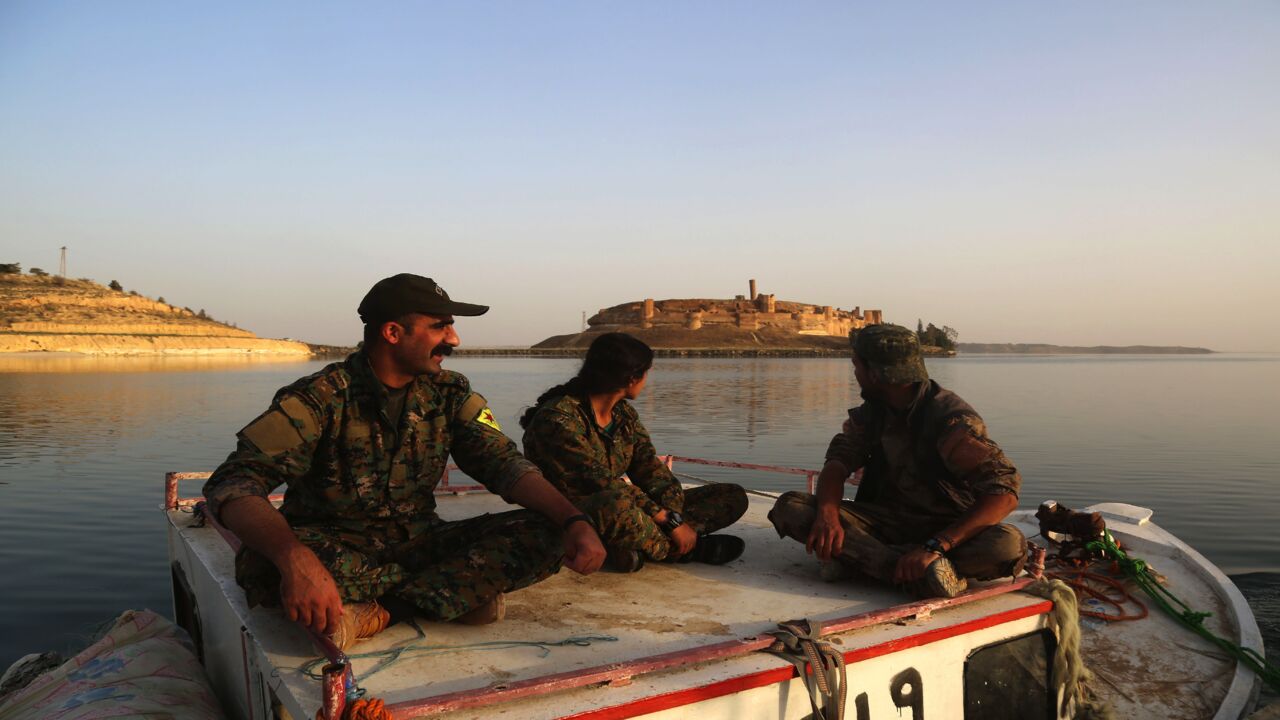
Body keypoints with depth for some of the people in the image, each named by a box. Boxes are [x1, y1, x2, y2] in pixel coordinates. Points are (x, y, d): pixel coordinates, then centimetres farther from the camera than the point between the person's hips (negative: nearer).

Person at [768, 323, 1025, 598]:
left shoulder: (952, 419, -18)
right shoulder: (872, 411, 3)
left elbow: (1004, 492, -28)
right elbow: (839, 460, -5)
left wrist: (936, 546, -40)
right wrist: (828, 515, -28)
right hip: (885, 520, 5)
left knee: (1010, 546, -35)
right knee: (789, 507, -19)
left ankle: (858, 559, -36)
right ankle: (919, 574, -33)